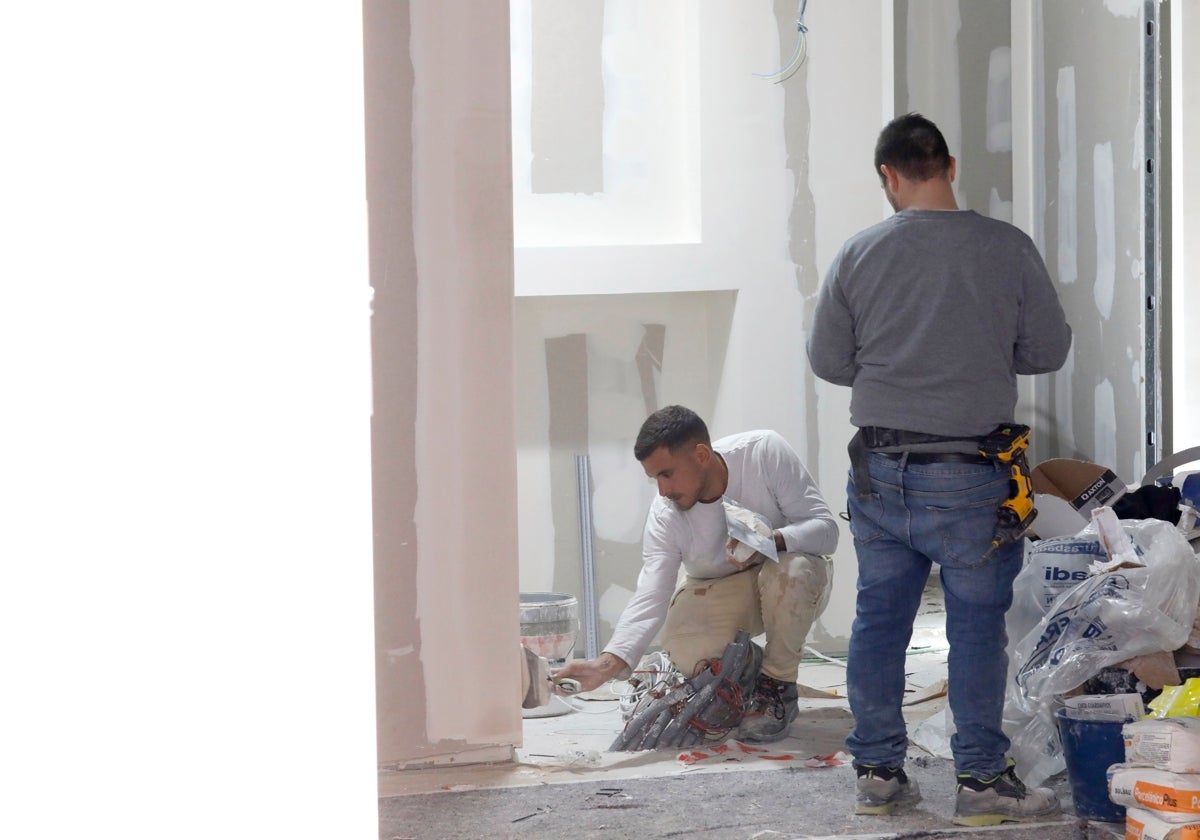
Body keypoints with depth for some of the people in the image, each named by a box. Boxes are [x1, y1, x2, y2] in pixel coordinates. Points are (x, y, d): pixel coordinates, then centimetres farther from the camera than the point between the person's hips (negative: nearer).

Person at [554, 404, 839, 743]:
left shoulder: (764, 452, -25)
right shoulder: (665, 515, -20)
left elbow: (825, 528, -24)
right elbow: (650, 598, -27)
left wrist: (772, 539, -44)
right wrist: (608, 662, -43)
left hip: (793, 588, -1)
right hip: (723, 594, 1)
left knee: (793, 569, -37)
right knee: (683, 645, -29)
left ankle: (778, 685, -13)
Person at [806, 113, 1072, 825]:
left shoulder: (859, 253, -1)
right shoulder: (1008, 248, -6)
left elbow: (827, 359, 5)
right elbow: (1050, 350, 2)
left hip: (878, 467, 3)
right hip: (968, 477, -3)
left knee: (879, 618, 11)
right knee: (977, 624, 5)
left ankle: (878, 772, 18)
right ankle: (982, 779, 7)